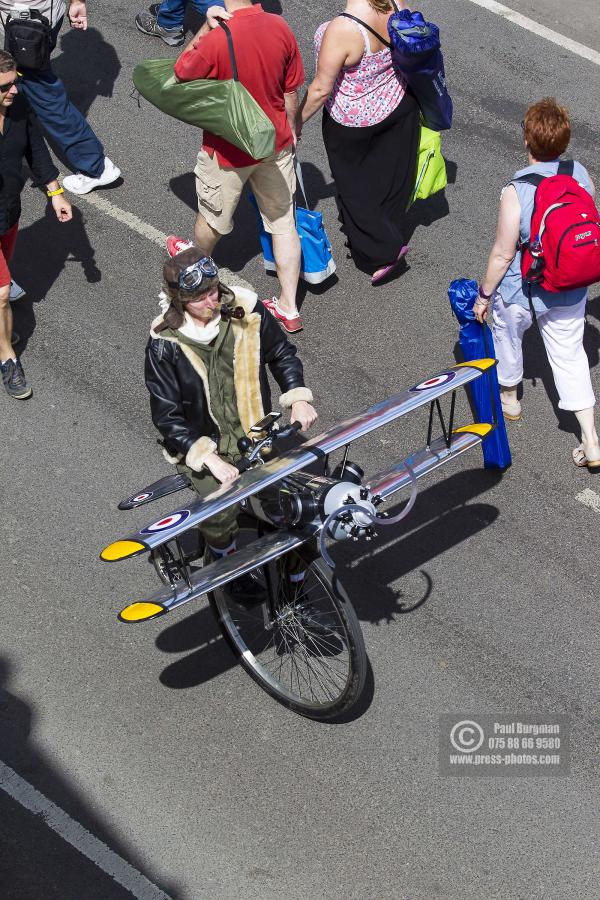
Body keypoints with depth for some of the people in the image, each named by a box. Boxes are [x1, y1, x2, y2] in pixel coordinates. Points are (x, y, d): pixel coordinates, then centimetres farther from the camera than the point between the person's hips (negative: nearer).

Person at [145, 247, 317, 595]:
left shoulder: (245, 311, -9)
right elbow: (168, 417, -13)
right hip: (201, 446, -2)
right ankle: (226, 560, 16)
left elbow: (282, 353, 9)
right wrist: (211, 460, -21)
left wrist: (298, 398, -7)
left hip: (254, 433, 3)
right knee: (221, 510, -18)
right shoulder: (165, 345, -16)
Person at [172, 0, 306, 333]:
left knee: (212, 218, 24)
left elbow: (181, 72, -9)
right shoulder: (280, 27, -13)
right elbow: (291, 91, 0)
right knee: (283, 223, 14)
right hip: (276, 143, 4)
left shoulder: (216, 39, -29)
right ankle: (289, 308, 22)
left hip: (228, 152, -4)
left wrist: (204, 28, -15)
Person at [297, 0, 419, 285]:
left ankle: (383, 250, 18)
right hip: (399, 106, 6)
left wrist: (297, 122, -9)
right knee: (390, 177, 23)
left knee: (354, 185, 19)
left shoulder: (341, 29, -36)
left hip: (354, 124, -6)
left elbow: (321, 89, -26)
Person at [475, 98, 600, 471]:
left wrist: (485, 293, -6)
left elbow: (503, 253, -21)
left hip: (521, 290, -4)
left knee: (508, 335, 27)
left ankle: (509, 396, 52)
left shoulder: (517, 191, -28)